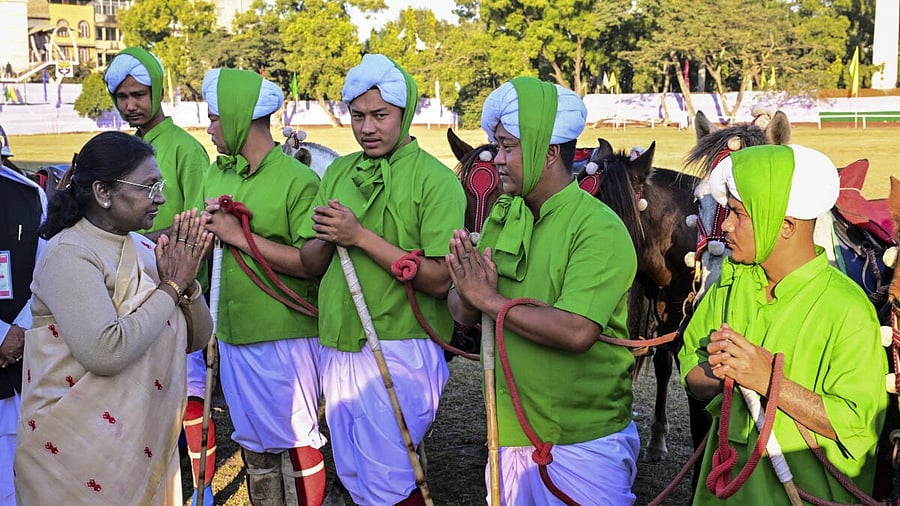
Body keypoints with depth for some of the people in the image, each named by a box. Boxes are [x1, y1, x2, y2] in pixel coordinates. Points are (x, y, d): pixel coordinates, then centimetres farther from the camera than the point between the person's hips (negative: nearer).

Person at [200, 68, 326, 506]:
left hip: (285, 335, -7)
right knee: (253, 442, 17)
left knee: (295, 443, 4)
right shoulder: (217, 175, 10)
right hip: (233, 334, 7)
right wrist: (205, 224, -10)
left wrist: (240, 236, -19)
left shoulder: (298, 180, -12)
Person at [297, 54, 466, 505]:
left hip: (401, 349, -6)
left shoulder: (436, 180, -10)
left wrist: (360, 236, -22)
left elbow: (439, 280, -19)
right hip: (338, 346, 7)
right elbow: (310, 264, 9)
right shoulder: (338, 172, 8)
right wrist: (325, 237, -14)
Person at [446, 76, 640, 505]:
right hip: (512, 431, 6)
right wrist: (468, 294, -19)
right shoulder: (502, 217, 4)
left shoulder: (600, 229, -17)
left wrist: (489, 299, -21)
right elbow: (462, 311, 4)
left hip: (585, 440, -6)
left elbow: (576, 332, -29)